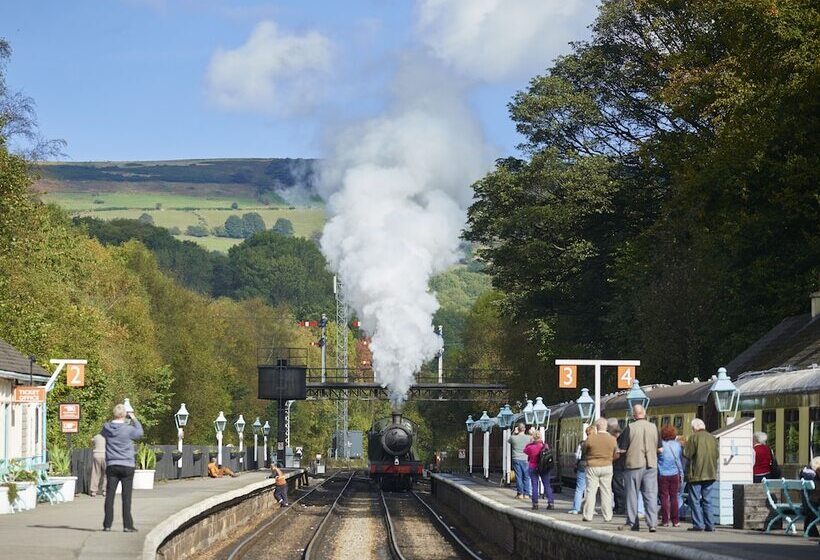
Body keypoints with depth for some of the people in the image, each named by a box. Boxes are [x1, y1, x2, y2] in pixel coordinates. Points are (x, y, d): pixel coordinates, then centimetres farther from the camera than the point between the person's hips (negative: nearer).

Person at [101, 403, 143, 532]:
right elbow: (139, 432, 8)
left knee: (109, 496, 5)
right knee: (126, 497, 1)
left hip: (111, 466, 3)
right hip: (127, 466, -3)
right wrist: (134, 419, 19)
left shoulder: (107, 428, -3)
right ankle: (127, 525, 0)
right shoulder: (129, 429, -12)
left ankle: (107, 524, 5)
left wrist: (113, 420, 20)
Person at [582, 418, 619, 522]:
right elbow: (616, 455, 2)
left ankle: (588, 515, 4)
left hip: (592, 467, -2)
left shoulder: (591, 438, -13)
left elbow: (584, 449, 0)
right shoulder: (612, 439, -6)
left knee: (591, 491, 4)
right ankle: (607, 516, 9)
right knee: (606, 492, 8)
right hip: (607, 467, 2)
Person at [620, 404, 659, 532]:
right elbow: (658, 447, 8)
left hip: (633, 464, -2)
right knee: (651, 495, 2)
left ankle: (633, 523, 9)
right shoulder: (653, 428, 2)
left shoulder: (630, 428, -9)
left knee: (632, 495, 7)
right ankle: (652, 523, -7)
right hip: (651, 464, 2)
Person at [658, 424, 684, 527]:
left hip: (663, 475, -3)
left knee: (664, 497, 1)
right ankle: (675, 520, 7)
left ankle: (665, 520, 0)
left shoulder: (661, 444, -9)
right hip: (675, 474, 3)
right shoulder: (677, 445, 2)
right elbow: (681, 461, 10)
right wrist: (681, 475, 17)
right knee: (674, 497, 8)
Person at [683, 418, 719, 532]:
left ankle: (698, 524, -5)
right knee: (707, 500, 11)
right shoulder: (713, 438, 6)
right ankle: (710, 524, 8)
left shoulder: (694, 438, -11)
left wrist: (685, 447, 7)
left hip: (696, 474, -5)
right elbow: (717, 454, 10)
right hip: (710, 474, 5)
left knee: (695, 500, 0)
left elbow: (687, 454, -13)